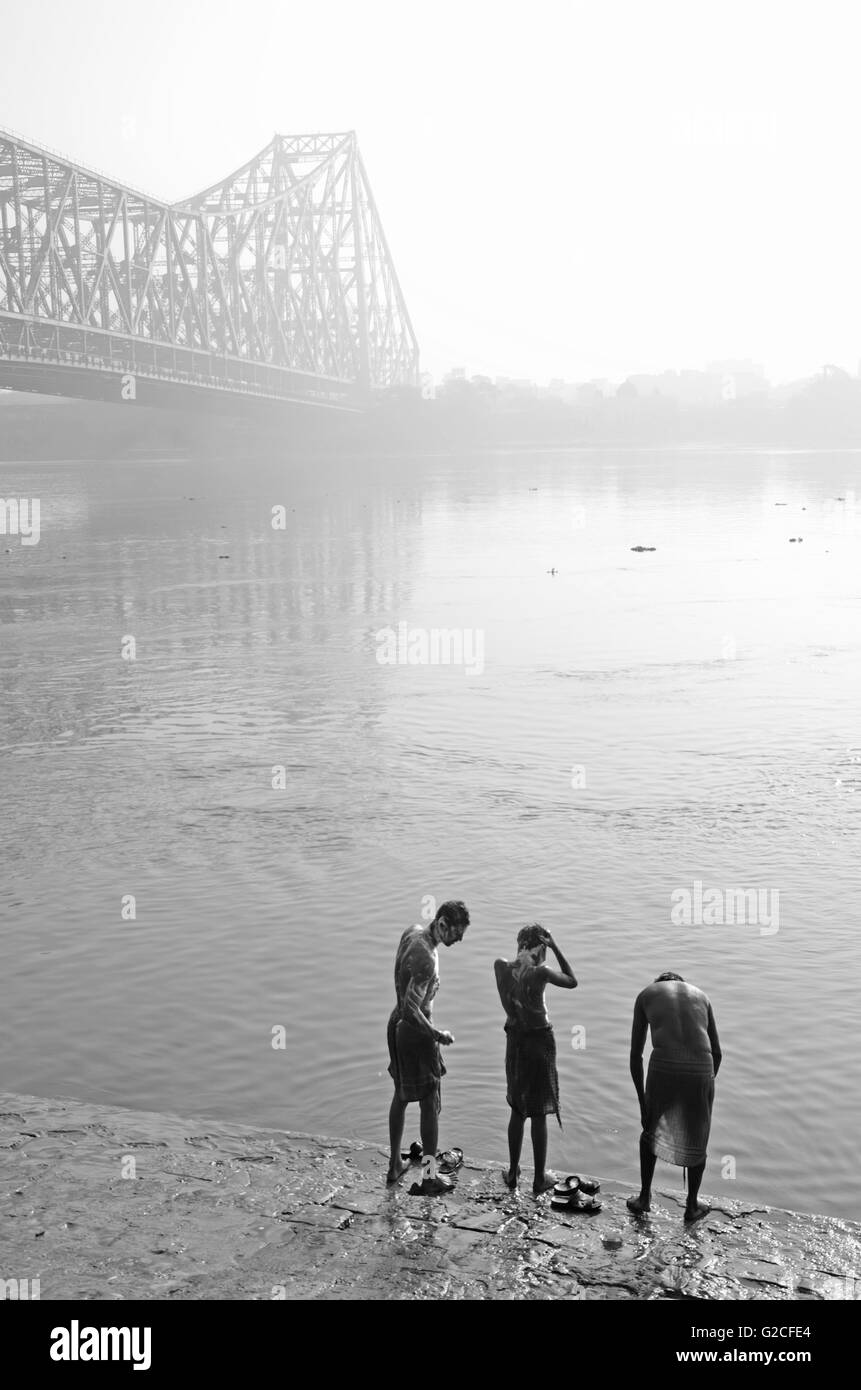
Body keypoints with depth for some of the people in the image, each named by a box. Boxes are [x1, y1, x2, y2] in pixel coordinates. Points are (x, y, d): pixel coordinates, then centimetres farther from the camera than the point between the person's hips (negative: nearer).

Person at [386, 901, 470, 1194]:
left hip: (397, 1024, 9)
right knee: (430, 1103, 4)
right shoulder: (426, 959, -29)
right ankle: (429, 1175, 10)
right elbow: (411, 1010, -31)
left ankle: (394, 1165, 32)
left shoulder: (412, 932, -1)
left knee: (400, 1096, 20)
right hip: (415, 1031, -9)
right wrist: (438, 1036, -19)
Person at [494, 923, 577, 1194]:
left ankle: (513, 1173, 27)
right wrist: (555, 948, -7)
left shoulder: (501, 967, -10)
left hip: (514, 1041, 4)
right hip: (540, 1042, -4)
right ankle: (540, 1178, 19)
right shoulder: (540, 973, -22)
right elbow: (572, 982, -5)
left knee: (518, 1110, 19)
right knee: (539, 1114, 9)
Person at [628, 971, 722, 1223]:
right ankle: (692, 1205, 35)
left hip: (664, 1066, -1)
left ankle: (644, 1197, 31)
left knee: (651, 1129, 26)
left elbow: (635, 1053, 14)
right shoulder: (700, 995, 26)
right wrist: (704, 1086, 35)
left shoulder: (646, 995, 20)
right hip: (701, 1069, 1)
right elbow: (717, 1052, 24)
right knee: (697, 1138, 24)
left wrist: (642, 1101, 18)